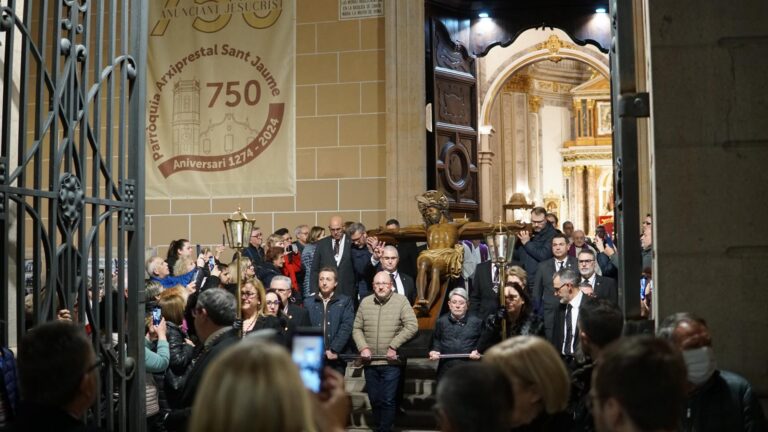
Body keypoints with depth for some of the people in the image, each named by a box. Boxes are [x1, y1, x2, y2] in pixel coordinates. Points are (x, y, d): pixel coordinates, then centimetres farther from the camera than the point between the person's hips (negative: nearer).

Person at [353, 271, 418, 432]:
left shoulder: (401, 301, -5)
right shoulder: (365, 302, 5)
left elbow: (412, 326, -12)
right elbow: (357, 329, 9)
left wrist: (393, 346, -14)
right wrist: (363, 347, -7)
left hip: (391, 362, -3)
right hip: (370, 362, 4)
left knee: (388, 400, -2)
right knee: (374, 400, 14)